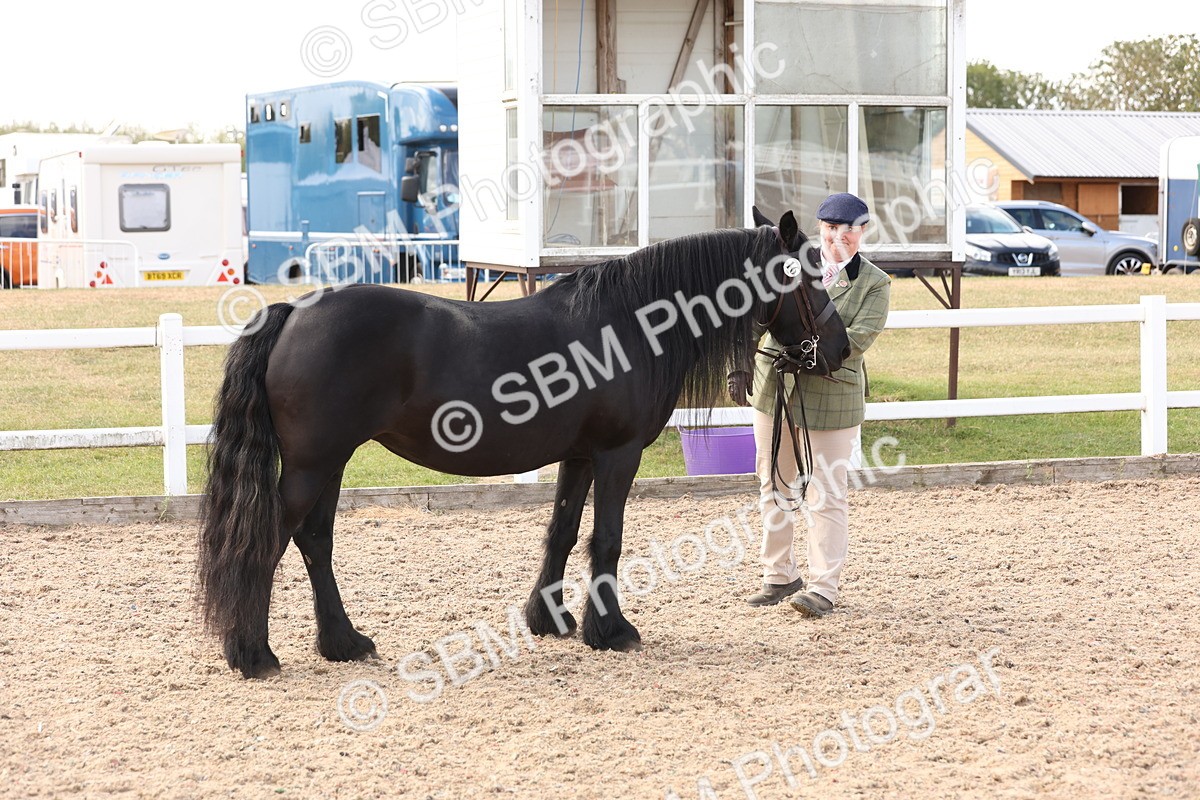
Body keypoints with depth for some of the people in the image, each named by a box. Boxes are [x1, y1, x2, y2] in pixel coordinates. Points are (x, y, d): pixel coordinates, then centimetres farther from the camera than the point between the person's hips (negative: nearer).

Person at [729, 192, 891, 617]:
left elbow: (859, 338, -15)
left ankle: (823, 589, 2)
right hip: (774, 388, 4)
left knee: (826, 495, -3)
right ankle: (779, 575, 26)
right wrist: (740, 365, -4)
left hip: (832, 398, -4)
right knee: (773, 486, 12)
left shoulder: (875, 284, -3)